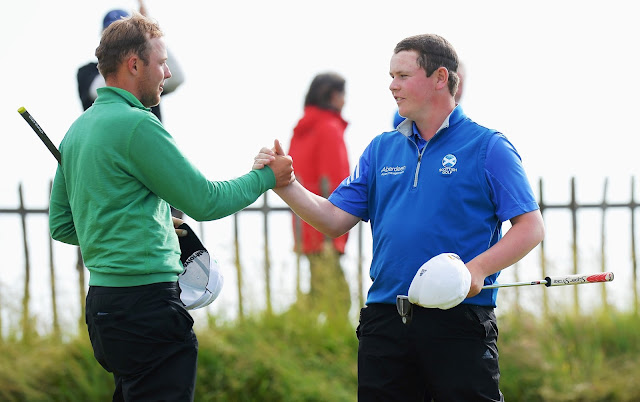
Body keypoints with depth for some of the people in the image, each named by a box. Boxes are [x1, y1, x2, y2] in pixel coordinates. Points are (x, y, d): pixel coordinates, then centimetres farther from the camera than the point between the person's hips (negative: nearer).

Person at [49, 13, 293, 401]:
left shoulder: (79, 129, 15)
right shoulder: (136, 125, -13)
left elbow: (61, 225, 21)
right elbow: (205, 201, -12)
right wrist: (266, 177, 4)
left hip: (102, 298, 10)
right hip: (146, 302, -10)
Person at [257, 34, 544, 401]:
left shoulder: (488, 147, 0)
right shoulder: (382, 149, 16)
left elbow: (531, 227, -6)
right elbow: (335, 220, 13)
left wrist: (477, 269, -20)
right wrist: (285, 184, -2)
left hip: (459, 321, -5)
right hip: (385, 321, 5)